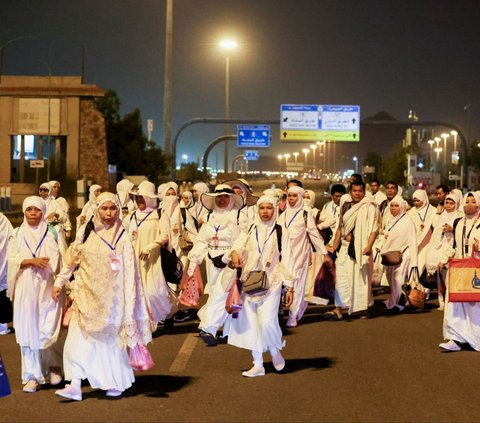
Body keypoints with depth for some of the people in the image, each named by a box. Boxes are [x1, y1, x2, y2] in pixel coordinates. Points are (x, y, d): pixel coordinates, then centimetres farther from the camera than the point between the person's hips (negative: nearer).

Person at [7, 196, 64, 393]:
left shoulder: (52, 233, 5)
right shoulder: (17, 235, 9)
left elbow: (62, 259, 4)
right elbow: (12, 260, 1)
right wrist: (32, 261, -15)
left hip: (48, 288, -1)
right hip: (26, 289, 1)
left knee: (48, 331, -6)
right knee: (28, 331, -1)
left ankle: (54, 367, 19)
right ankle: (32, 376, 6)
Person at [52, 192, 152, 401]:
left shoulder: (121, 238, -5)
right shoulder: (87, 234, 3)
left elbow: (129, 272, -6)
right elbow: (71, 260, 11)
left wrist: (128, 303, -9)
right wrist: (59, 282, 6)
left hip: (109, 297, -3)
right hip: (86, 297, 3)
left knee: (110, 340, 8)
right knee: (79, 338, -6)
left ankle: (117, 383, 23)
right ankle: (75, 384, -6)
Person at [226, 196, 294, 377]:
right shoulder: (250, 230, 9)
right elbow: (238, 245, -4)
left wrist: (290, 287, -3)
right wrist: (234, 253, -28)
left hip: (271, 282, -3)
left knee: (268, 321, -16)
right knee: (251, 323, 2)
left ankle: (275, 350, 14)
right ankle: (258, 364, 12)